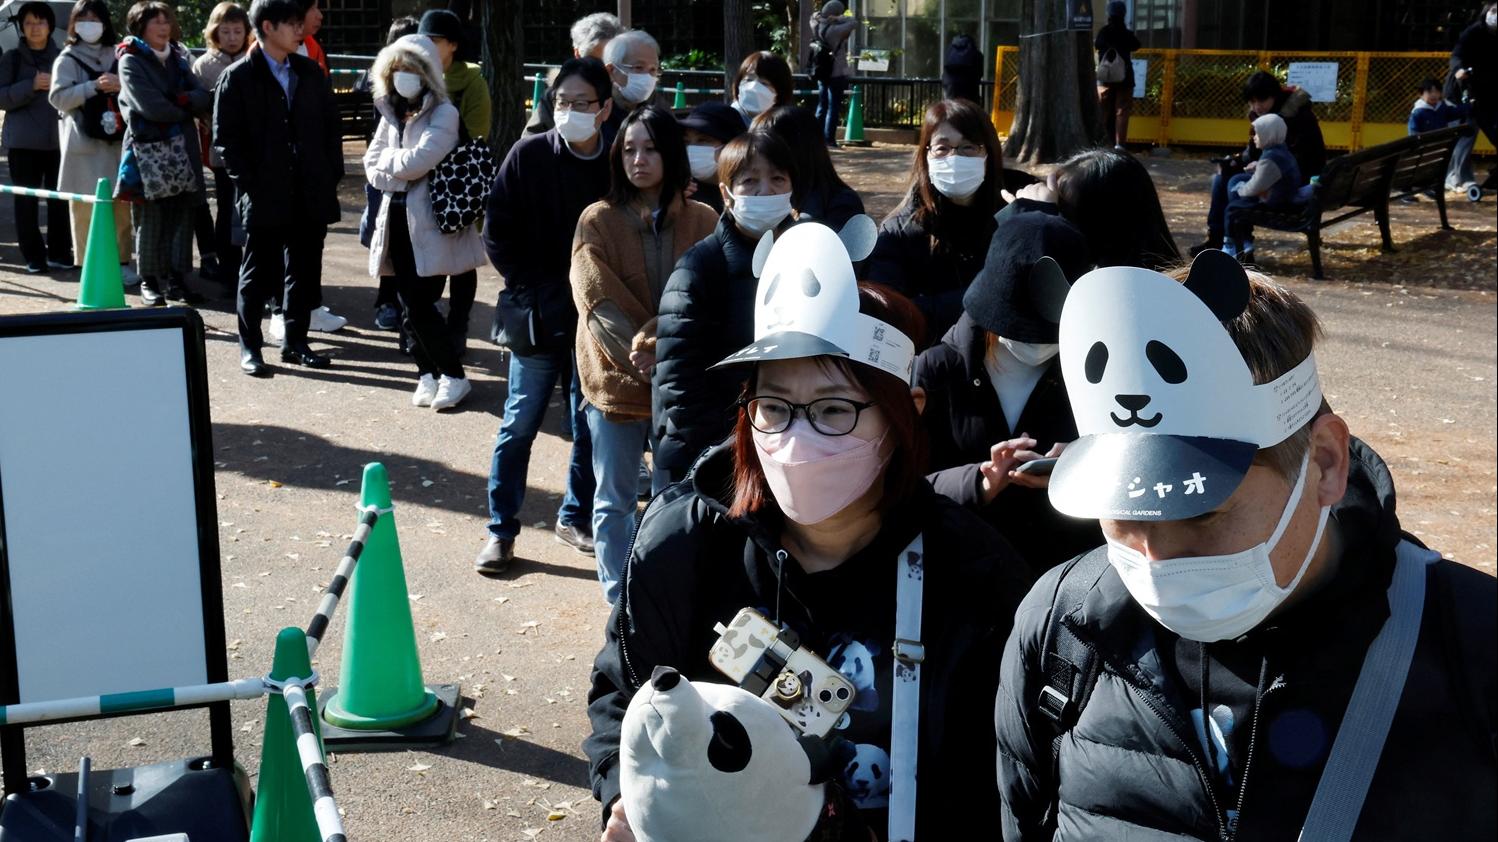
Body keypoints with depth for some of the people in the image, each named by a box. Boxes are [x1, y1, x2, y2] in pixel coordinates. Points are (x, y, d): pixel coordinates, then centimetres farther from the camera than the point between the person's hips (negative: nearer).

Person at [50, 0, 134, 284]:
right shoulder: (67, 59, 4)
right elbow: (58, 98, -6)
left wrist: (121, 84, -8)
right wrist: (95, 86, -15)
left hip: (117, 141, 3)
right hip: (84, 143, -3)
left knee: (121, 204, 3)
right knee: (86, 206, -4)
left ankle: (121, 261, 12)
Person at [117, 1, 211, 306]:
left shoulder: (177, 58, 15)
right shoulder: (131, 61, -2)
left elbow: (205, 99, 4)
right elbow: (151, 106, -14)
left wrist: (184, 99, -15)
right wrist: (186, 111, -1)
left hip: (182, 148, 5)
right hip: (147, 147, -5)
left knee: (182, 213, 1)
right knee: (150, 216, -2)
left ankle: (176, 279, 8)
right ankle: (149, 281, 7)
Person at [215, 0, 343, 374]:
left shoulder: (311, 72, 10)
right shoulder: (238, 77, -3)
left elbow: (331, 126, 13)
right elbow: (225, 137, -5)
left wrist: (332, 175, 4)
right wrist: (248, 184, -10)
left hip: (311, 194, 4)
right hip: (264, 196, -4)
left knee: (305, 271, 10)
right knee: (257, 273, 4)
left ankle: (295, 342, 21)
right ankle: (249, 346, 13)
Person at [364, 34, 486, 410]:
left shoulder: (444, 114, -8)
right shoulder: (391, 112, 14)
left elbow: (416, 161, -18)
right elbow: (372, 166, 9)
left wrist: (389, 161, -1)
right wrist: (399, 172, -8)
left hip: (430, 222, -7)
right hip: (398, 217, 7)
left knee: (418, 303, -8)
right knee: (410, 302, 6)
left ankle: (453, 375, 5)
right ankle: (428, 373, 17)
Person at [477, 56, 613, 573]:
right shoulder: (528, 155, -7)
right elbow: (497, 234, -2)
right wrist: (532, 291, -6)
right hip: (536, 317, -1)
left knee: (590, 427, 11)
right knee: (520, 425, 4)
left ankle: (576, 517, 28)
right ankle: (501, 529, 14)